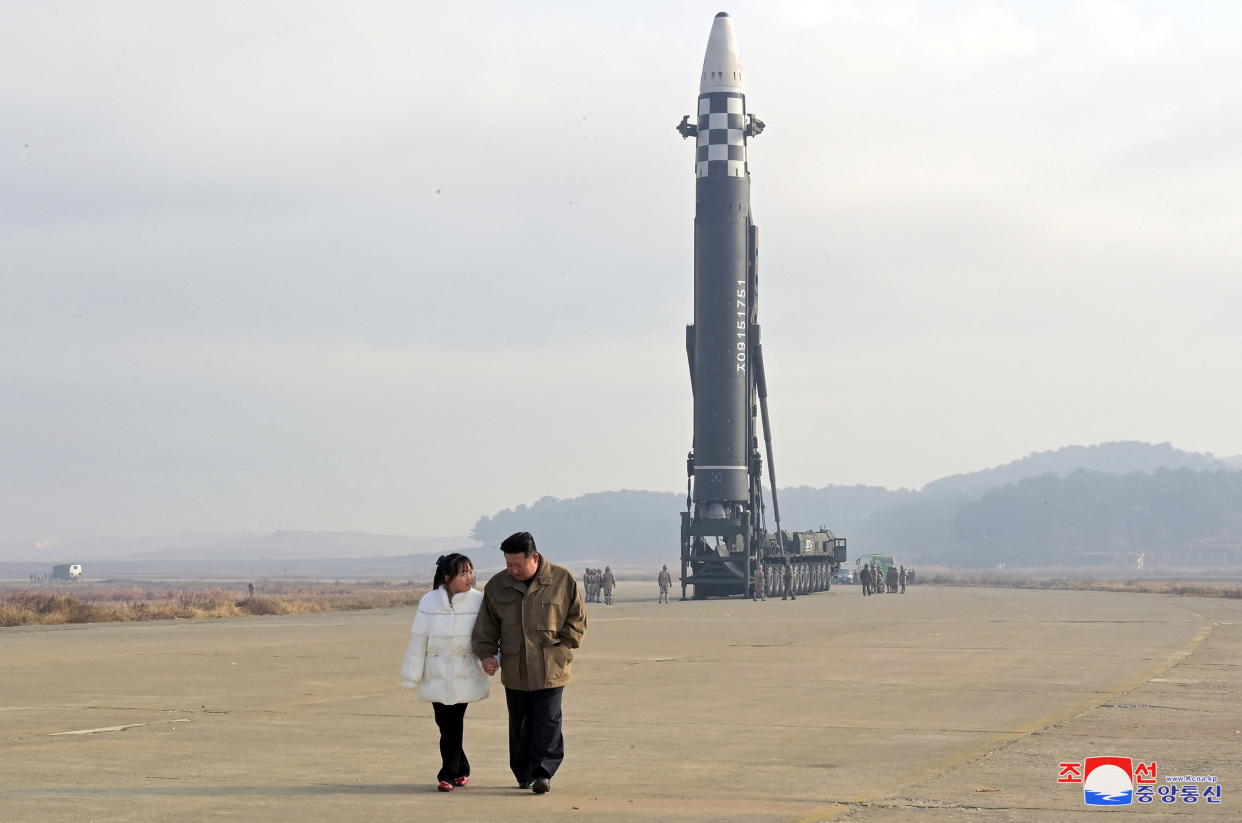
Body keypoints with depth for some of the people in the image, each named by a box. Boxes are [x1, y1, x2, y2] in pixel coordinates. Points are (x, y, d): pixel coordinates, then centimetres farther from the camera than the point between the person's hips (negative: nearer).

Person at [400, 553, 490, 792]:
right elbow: (418, 640, 1)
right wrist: (413, 675, 3)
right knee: (444, 723, 5)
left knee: (453, 725, -3)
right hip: (437, 675, 2)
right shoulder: (430, 602, -3)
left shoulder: (478, 601, -6)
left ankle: (449, 774, 8)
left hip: (464, 675, -2)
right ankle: (461, 770, 22)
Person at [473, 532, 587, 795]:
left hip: (550, 671, -3)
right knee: (519, 724, 9)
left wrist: (560, 645, -6)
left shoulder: (563, 581, -4)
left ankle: (543, 773, -7)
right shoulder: (497, 586, 4)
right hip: (514, 671, 3)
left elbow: (578, 619, 3)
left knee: (547, 722, -8)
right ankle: (524, 774, 20)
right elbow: (486, 626, 12)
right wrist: (486, 653, 2)